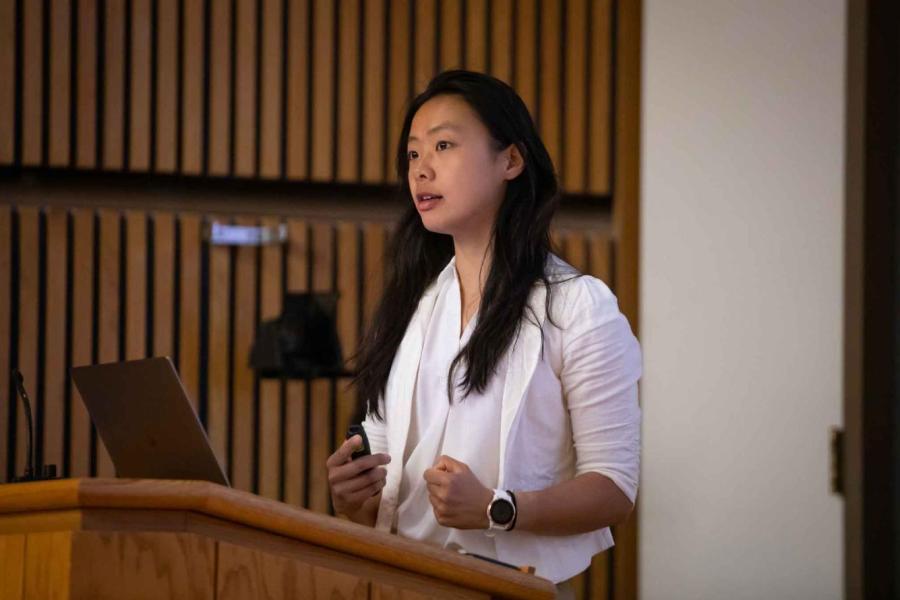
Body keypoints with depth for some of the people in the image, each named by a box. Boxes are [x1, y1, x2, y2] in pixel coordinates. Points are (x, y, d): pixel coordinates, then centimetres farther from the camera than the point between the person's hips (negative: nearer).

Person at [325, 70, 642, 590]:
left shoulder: (577, 305, 0)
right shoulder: (409, 308, 16)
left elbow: (615, 488, -6)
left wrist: (496, 509, -20)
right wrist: (356, 501, -4)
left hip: (521, 582, -6)